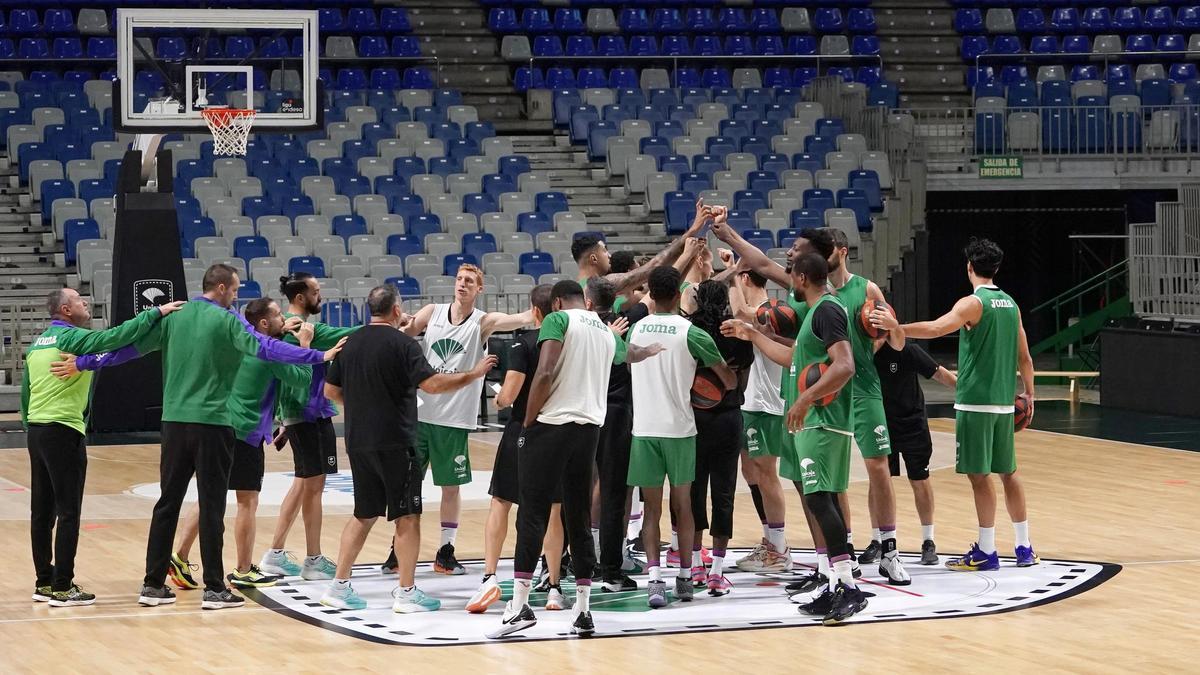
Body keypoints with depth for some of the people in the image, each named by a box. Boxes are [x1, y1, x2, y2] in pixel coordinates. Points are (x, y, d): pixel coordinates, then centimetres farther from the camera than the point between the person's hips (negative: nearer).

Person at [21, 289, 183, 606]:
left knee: (42, 511, 10)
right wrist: (156, 312, -18)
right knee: (68, 512, -5)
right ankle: (63, 588, -7)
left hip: (37, 430, 9)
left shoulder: (37, 344, 14)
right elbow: (117, 337, -23)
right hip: (64, 430, -9)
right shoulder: (72, 337, -10)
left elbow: (25, 393, 17)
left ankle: (44, 583, 15)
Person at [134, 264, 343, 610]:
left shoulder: (173, 317, 7)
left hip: (174, 421, 5)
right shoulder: (227, 321, -7)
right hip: (212, 422, -5)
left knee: (168, 503, 10)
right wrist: (318, 356, -19)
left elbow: (134, 345, 11)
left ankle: (153, 584, 11)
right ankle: (214, 589, 2)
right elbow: (265, 348, -18)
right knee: (212, 507, 0)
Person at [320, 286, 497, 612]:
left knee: (364, 515, 16)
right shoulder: (401, 343, -11)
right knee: (407, 517, 2)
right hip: (394, 443, -7)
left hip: (358, 442, 7)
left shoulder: (351, 343, 8)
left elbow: (331, 391, 14)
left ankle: (339, 586, 14)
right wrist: (474, 374, -10)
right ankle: (406, 593, 2)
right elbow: (432, 383, -19)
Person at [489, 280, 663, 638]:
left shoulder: (558, 320, -1)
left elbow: (545, 373, -16)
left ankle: (520, 605, -12)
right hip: (590, 428, 6)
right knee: (579, 520, 11)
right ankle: (583, 609, 8)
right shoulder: (606, 331, 19)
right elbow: (632, 354, 44)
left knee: (533, 514, -5)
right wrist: (651, 349, 68)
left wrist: (527, 424, -7)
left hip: (552, 424, -6)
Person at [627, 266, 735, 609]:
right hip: (680, 429, -2)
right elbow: (730, 380, 0)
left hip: (644, 429, 2)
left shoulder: (636, 329, 4)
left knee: (651, 507, 4)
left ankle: (654, 578, -11)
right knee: (682, 504, 13)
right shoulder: (692, 333, -6)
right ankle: (685, 577, 17)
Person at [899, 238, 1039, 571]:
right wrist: (1028, 393, 25)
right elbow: (1024, 356, 15)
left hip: (976, 402, -7)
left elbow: (936, 328, -27)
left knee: (980, 475, -3)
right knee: (1008, 472, 14)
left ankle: (986, 552, -1)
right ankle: (1024, 548, 18)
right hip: (1004, 403, 7)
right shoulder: (1010, 304, 11)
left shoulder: (973, 303, -11)